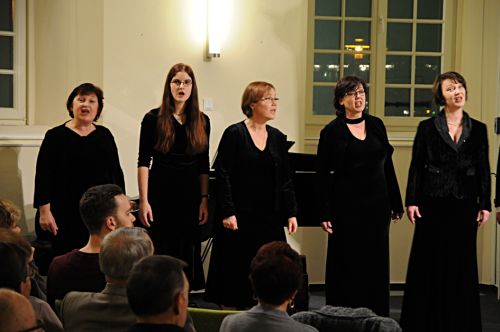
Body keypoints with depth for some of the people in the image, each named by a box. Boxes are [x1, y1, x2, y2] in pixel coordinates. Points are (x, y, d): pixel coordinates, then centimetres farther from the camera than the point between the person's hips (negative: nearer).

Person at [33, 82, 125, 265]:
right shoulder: (56, 136, -1)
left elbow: (116, 173, 14)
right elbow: (43, 176, -4)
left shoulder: (105, 135, 10)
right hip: (66, 217, -3)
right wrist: (44, 212, -11)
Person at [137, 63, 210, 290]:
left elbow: (204, 165, 11)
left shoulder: (201, 122, 7)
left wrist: (204, 199, 5)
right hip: (162, 194, -3)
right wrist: (143, 201, -10)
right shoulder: (154, 119, -2)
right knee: (162, 252, 0)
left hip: (190, 195, 3)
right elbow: (143, 162, -4)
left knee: (188, 251, 6)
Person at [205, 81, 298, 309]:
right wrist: (227, 213, -15)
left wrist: (291, 213, 5)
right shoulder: (234, 134, -6)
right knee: (235, 273, 2)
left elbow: (286, 179, 11)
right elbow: (223, 176, -9)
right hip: (240, 217, -5)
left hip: (270, 217, 5)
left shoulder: (278, 138, 9)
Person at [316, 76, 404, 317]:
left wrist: (396, 204, 11)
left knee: (376, 262, 7)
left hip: (377, 204, 4)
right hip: (347, 205, -4)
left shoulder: (376, 125, 8)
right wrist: (324, 213, -9)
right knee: (347, 263, 2)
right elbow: (322, 175, -5)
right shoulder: (332, 131, -5)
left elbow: (387, 166, 12)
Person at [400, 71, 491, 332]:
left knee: (462, 262, 5)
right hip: (433, 202, -2)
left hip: (464, 203, 2)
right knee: (429, 261, 2)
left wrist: (485, 204, 3)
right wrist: (411, 201, -6)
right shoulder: (427, 127, 1)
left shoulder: (478, 129, 7)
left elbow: (483, 169, 8)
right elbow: (416, 167, 0)